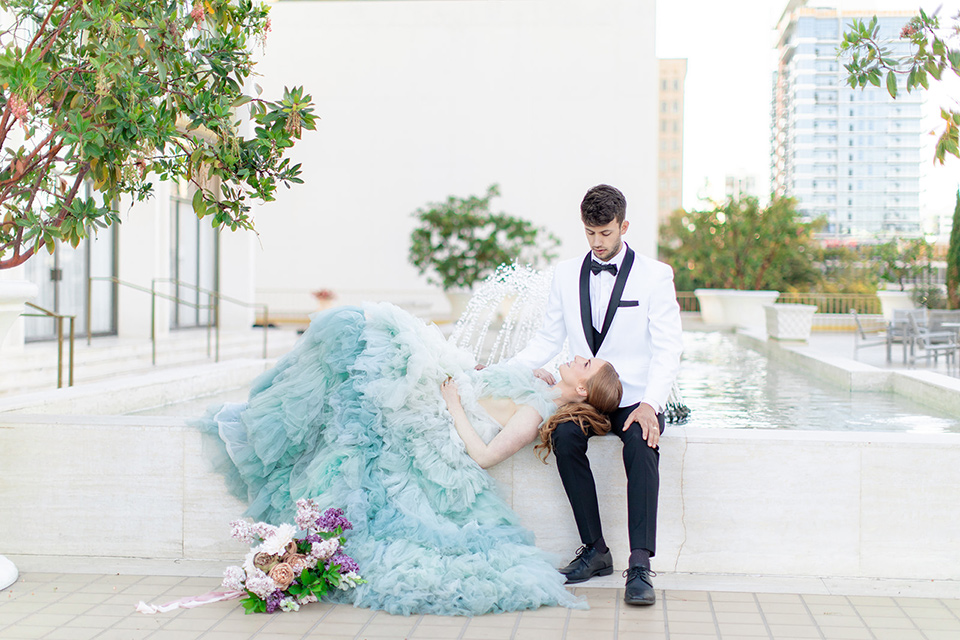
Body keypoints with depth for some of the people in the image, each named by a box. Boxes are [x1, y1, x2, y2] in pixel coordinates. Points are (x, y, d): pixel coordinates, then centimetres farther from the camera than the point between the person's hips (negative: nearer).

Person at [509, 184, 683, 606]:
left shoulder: (654, 275, 0)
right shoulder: (566, 274, 11)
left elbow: (668, 348, -7)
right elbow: (548, 340, 15)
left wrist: (649, 404, -22)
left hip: (636, 398, -3)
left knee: (641, 445, -33)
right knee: (565, 437, -29)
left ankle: (640, 565, -35)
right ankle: (595, 550, -18)